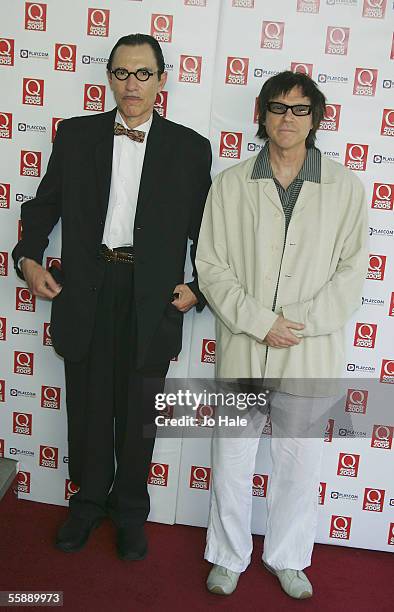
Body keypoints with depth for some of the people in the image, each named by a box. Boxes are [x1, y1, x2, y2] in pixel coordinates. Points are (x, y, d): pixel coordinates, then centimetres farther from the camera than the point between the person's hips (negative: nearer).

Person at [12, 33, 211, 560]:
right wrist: (28, 257, -3)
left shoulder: (190, 147, 1)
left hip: (153, 298, -1)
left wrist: (199, 287, -6)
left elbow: (204, 229, 4)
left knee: (138, 413, 13)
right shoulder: (75, 135, 6)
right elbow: (45, 204, 11)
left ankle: (130, 510, 35)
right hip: (86, 292, 2)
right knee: (88, 406, 15)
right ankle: (89, 500, 38)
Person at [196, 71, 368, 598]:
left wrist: (298, 322, -12)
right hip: (242, 349, 1)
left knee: (300, 461, 13)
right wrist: (259, 322, -12)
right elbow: (211, 265, -2)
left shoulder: (345, 187, 1)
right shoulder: (230, 185, 2)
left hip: (311, 353, 0)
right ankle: (228, 556, 35)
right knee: (232, 459, 12)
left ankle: (288, 558, 37)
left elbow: (351, 270, -1)